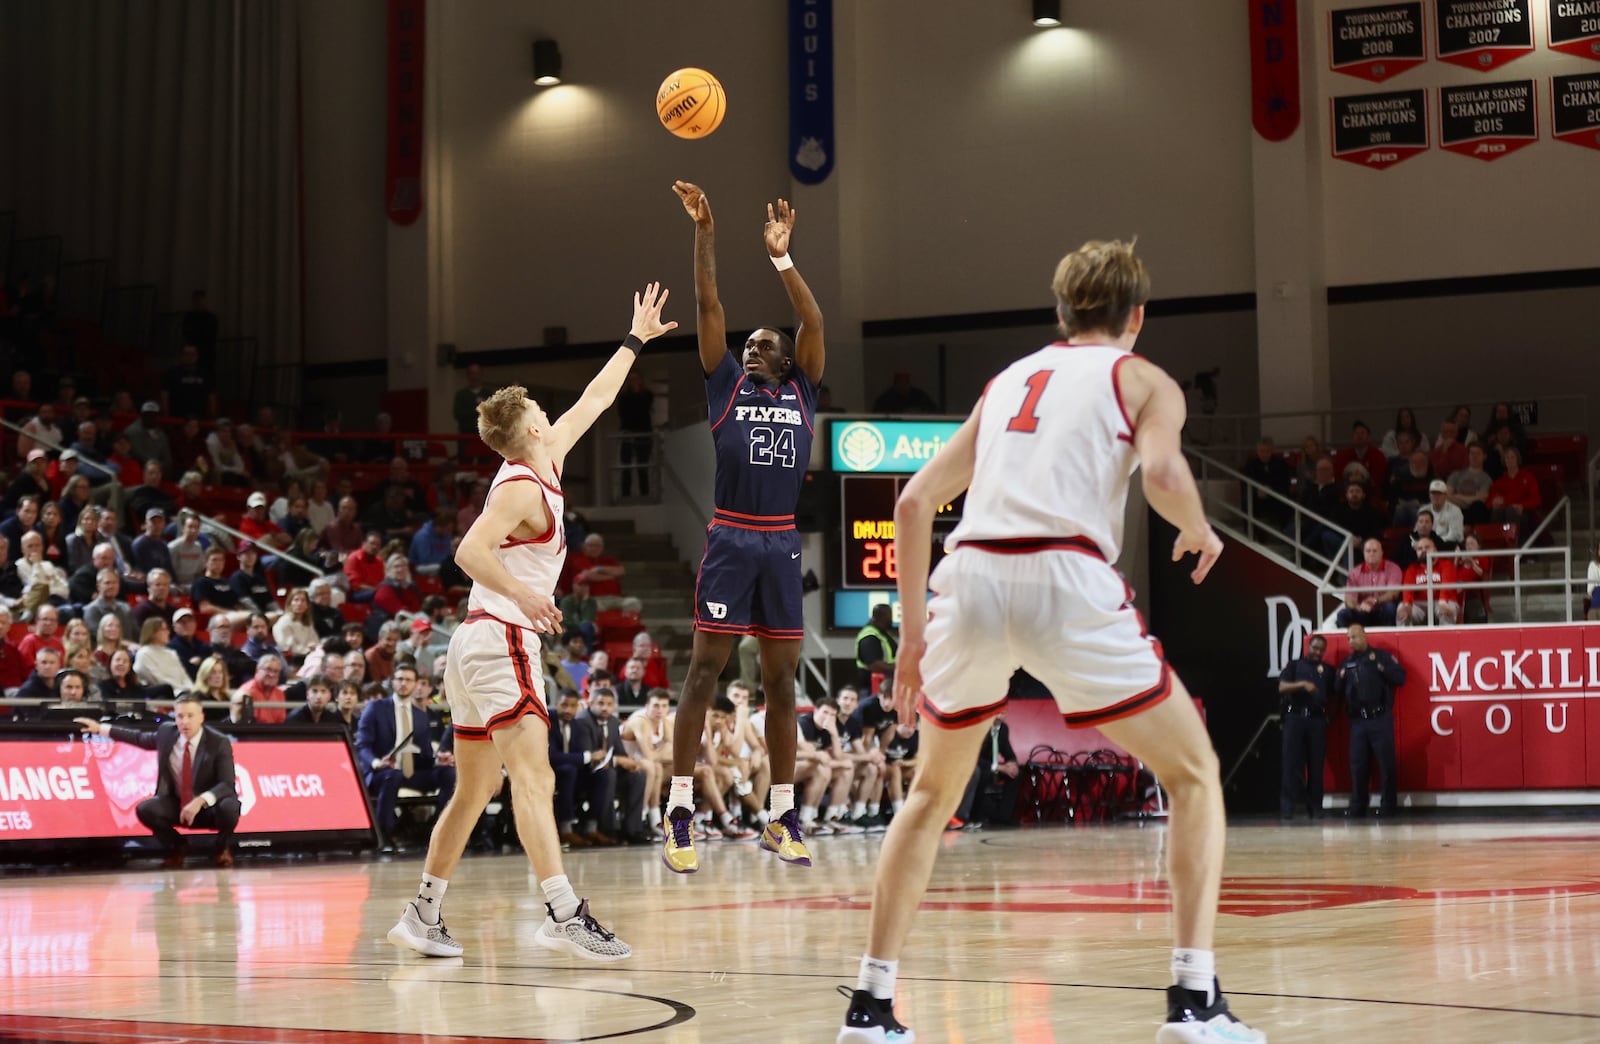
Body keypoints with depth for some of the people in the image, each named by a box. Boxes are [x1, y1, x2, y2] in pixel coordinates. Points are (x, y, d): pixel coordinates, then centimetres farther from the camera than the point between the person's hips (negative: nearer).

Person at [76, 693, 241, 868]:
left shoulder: (220, 743, -19)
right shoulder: (167, 732, -6)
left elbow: (227, 785, -26)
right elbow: (141, 738, 16)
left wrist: (201, 801, -42)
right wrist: (101, 729, 17)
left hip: (210, 806, -4)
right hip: (177, 804, 4)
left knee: (229, 807, -36)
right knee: (145, 809, -23)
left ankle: (222, 849, 0)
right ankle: (177, 847, 8)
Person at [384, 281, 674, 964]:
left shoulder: (545, 465, 15)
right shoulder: (522, 488, -11)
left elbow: (593, 401, 27)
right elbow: (470, 551, -24)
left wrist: (635, 341, 34)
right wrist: (522, 591, -34)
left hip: (479, 645, 10)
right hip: (501, 642, -10)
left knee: (474, 791, 13)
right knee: (533, 774, -20)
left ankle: (423, 915, 19)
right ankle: (564, 915, -29)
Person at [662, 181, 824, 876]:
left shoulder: (801, 390, 14)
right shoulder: (727, 384, 9)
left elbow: (812, 320, 4)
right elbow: (709, 306, 2)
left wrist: (781, 257, -3)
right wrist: (703, 231, -4)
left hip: (782, 544, 3)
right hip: (730, 539, -2)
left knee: (781, 681, 6)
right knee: (703, 672, -5)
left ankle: (781, 818, 12)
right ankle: (679, 813, -4)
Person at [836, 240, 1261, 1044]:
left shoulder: (1009, 380, 28)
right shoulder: (1144, 379, 16)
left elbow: (914, 502, 21)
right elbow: (1163, 473, -7)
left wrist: (913, 631, 25)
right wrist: (1200, 532, 14)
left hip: (969, 577, 4)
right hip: (1066, 580, -4)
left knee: (934, 793, 25)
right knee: (1194, 776, 13)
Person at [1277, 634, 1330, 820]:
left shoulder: (1327, 671, 16)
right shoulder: (1295, 666, 12)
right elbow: (1282, 687, 0)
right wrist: (1302, 684, -17)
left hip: (1318, 720, 2)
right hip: (1295, 717, -1)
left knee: (1316, 765, -1)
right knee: (1292, 763, -6)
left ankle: (1315, 807, 3)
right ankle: (1287, 807, -7)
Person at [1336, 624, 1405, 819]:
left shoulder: (1382, 656, 2)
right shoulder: (1347, 663, 15)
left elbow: (1400, 678, -6)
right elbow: (1339, 691, 16)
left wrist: (1380, 665, -16)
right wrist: (1341, 679, -4)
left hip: (1380, 719, -4)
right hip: (1357, 721, 4)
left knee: (1386, 763, -2)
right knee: (1358, 765, 4)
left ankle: (1389, 805, 6)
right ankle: (1357, 807, 9)